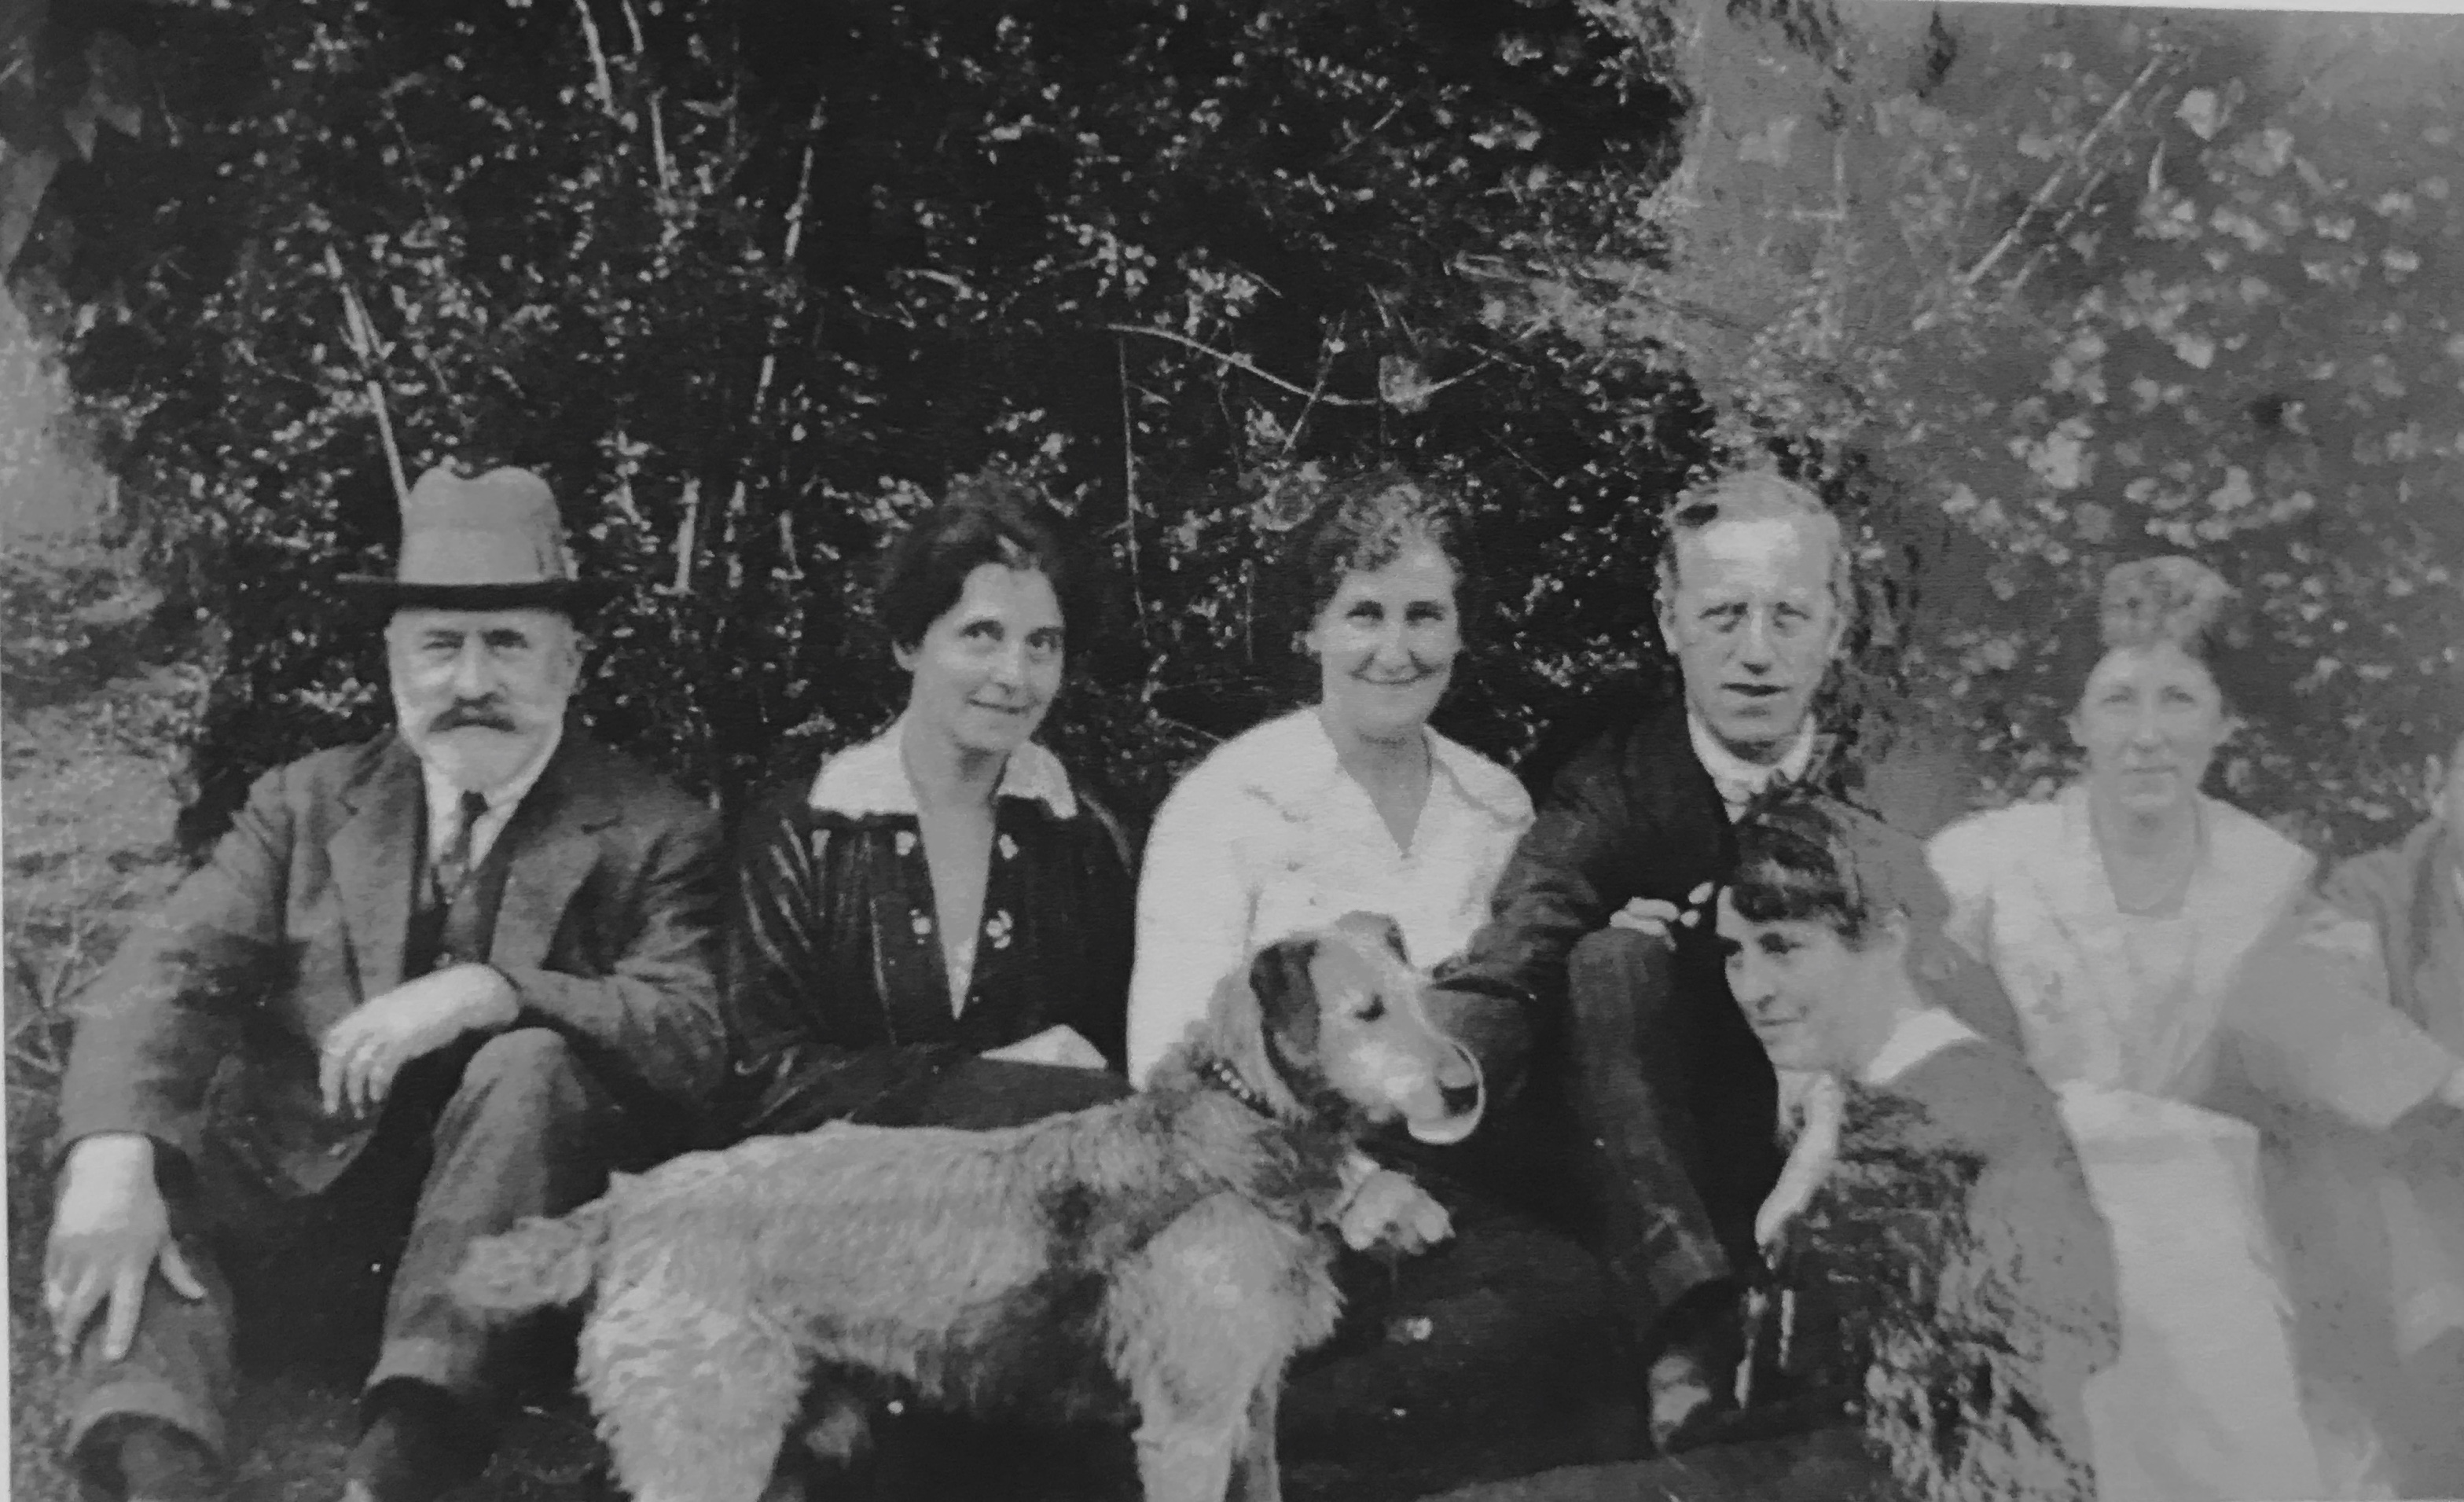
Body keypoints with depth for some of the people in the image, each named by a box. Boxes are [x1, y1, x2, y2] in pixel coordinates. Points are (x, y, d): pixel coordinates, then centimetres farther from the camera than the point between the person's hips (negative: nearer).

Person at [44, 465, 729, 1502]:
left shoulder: (654, 834, 3)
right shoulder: (305, 803, 11)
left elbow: (699, 1041, -13)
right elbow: (165, 973, -5)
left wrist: (488, 991, -28)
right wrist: (111, 1159, -26)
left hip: (508, 1231, -3)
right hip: (305, 1205, 3)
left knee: (534, 1064, -30)